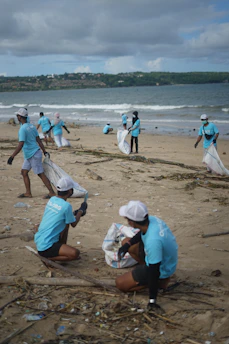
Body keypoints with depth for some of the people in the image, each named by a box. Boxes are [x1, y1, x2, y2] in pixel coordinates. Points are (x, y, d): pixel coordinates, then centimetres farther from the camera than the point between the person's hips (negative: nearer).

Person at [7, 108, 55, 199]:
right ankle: (28, 193, 18)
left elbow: (20, 145, -25)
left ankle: (52, 192, 1)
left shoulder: (22, 129, -19)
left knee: (41, 174, -4)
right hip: (29, 155, 9)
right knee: (24, 172, 14)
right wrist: (45, 151, 15)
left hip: (33, 155, -9)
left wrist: (12, 157, -24)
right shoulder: (31, 126, 8)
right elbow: (38, 140, 11)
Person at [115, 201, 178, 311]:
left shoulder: (152, 241, -42)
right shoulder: (152, 219, -17)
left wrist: (152, 299, -24)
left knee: (120, 283, -1)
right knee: (126, 242, 16)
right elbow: (142, 233, 8)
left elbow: (154, 270, -33)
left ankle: (160, 282, 2)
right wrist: (127, 245, -3)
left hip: (161, 270, -8)